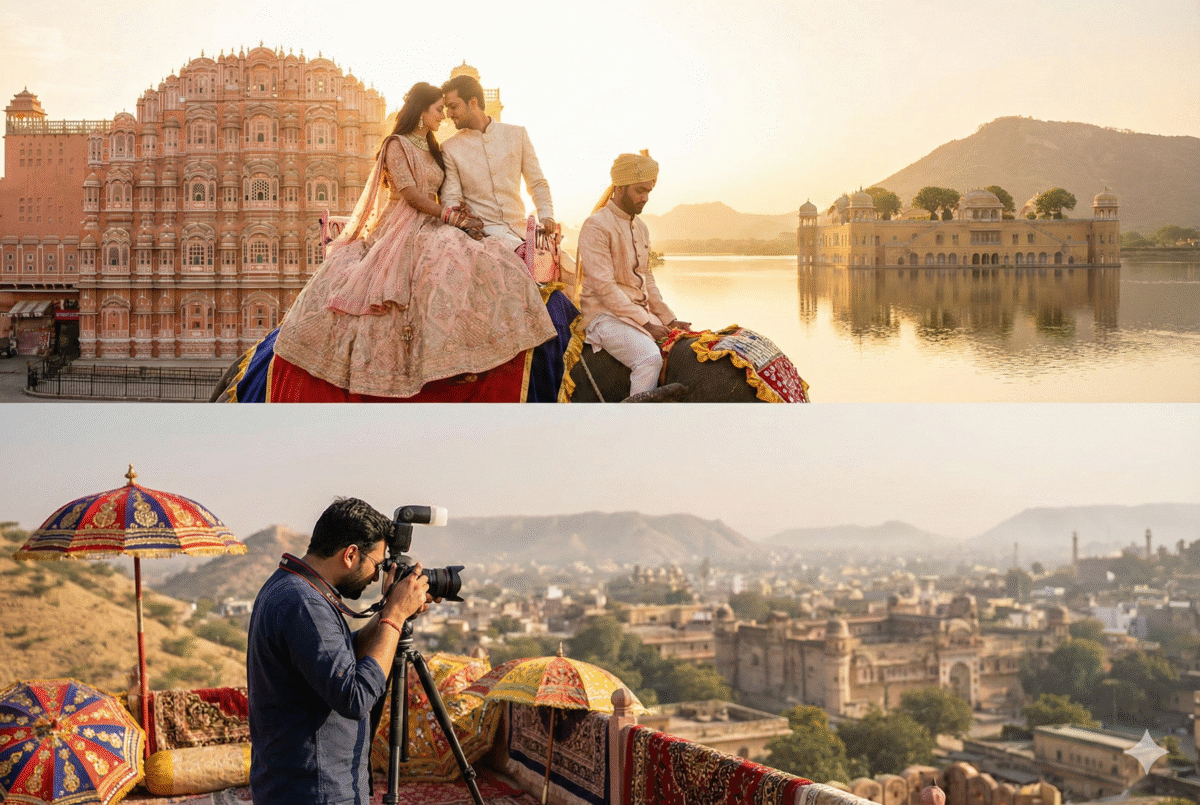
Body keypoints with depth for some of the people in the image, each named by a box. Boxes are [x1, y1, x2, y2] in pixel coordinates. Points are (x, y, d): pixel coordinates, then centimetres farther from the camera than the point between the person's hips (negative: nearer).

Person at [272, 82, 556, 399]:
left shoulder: (431, 148, 22)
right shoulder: (397, 145, -2)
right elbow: (410, 194, -12)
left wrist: (456, 214, 1)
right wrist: (453, 217, -12)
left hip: (430, 227, 8)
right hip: (403, 228, -8)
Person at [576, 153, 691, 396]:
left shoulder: (641, 228, 17)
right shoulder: (596, 226, -10)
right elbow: (603, 286, -17)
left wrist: (670, 320, 8)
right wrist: (645, 324, -18)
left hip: (641, 311, 8)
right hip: (604, 314, -8)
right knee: (649, 358, -32)